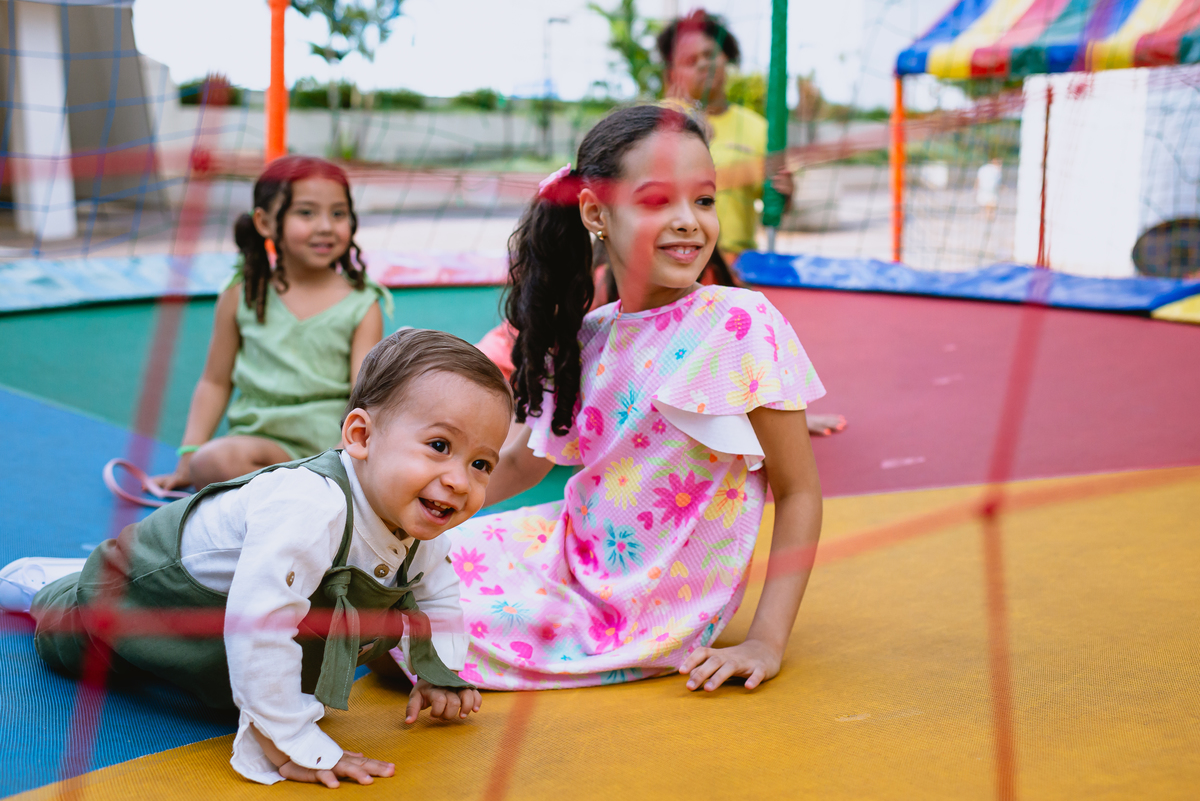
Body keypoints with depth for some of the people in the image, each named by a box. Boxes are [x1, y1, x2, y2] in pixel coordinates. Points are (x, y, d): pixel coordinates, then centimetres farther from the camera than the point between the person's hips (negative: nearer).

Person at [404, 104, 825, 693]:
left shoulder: (739, 325, -17)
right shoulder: (586, 335, 0)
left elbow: (798, 492, -12)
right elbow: (521, 461, 14)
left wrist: (766, 643, -17)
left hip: (648, 619, -6)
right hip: (573, 554, 6)